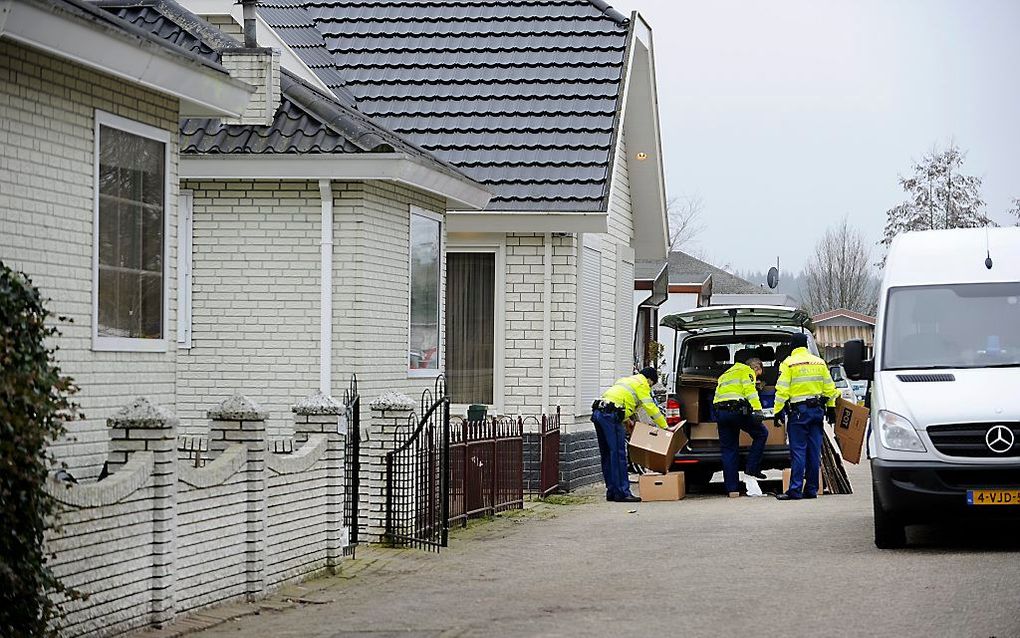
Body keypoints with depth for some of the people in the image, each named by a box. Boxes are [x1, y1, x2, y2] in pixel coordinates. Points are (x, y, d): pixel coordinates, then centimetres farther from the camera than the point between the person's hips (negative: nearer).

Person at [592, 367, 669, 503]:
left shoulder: (626, 380, 31)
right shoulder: (641, 384, 4)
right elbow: (650, 407, 0)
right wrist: (664, 426, 7)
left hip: (597, 413, 9)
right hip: (611, 415, -9)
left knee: (607, 455, 12)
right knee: (618, 455, -8)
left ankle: (611, 491, 15)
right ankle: (622, 493, -10)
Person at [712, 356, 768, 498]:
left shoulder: (726, 374, 33)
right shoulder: (747, 371, 8)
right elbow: (750, 391, -9)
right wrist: (757, 410, -17)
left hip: (720, 412, 7)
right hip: (737, 410, -7)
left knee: (728, 450, 8)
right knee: (761, 433, 12)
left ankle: (732, 489, 7)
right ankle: (752, 468, 2)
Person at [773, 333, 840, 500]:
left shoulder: (788, 364, -5)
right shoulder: (819, 362, 11)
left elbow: (782, 391, -10)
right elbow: (829, 388, 14)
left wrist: (778, 411, -6)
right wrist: (831, 407, 23)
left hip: (798, 411, -5)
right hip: (817, 410, 5)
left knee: (798, 451, -6)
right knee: (814, 451, 7)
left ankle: (795, 490, -10)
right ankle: (811, 489, 9)